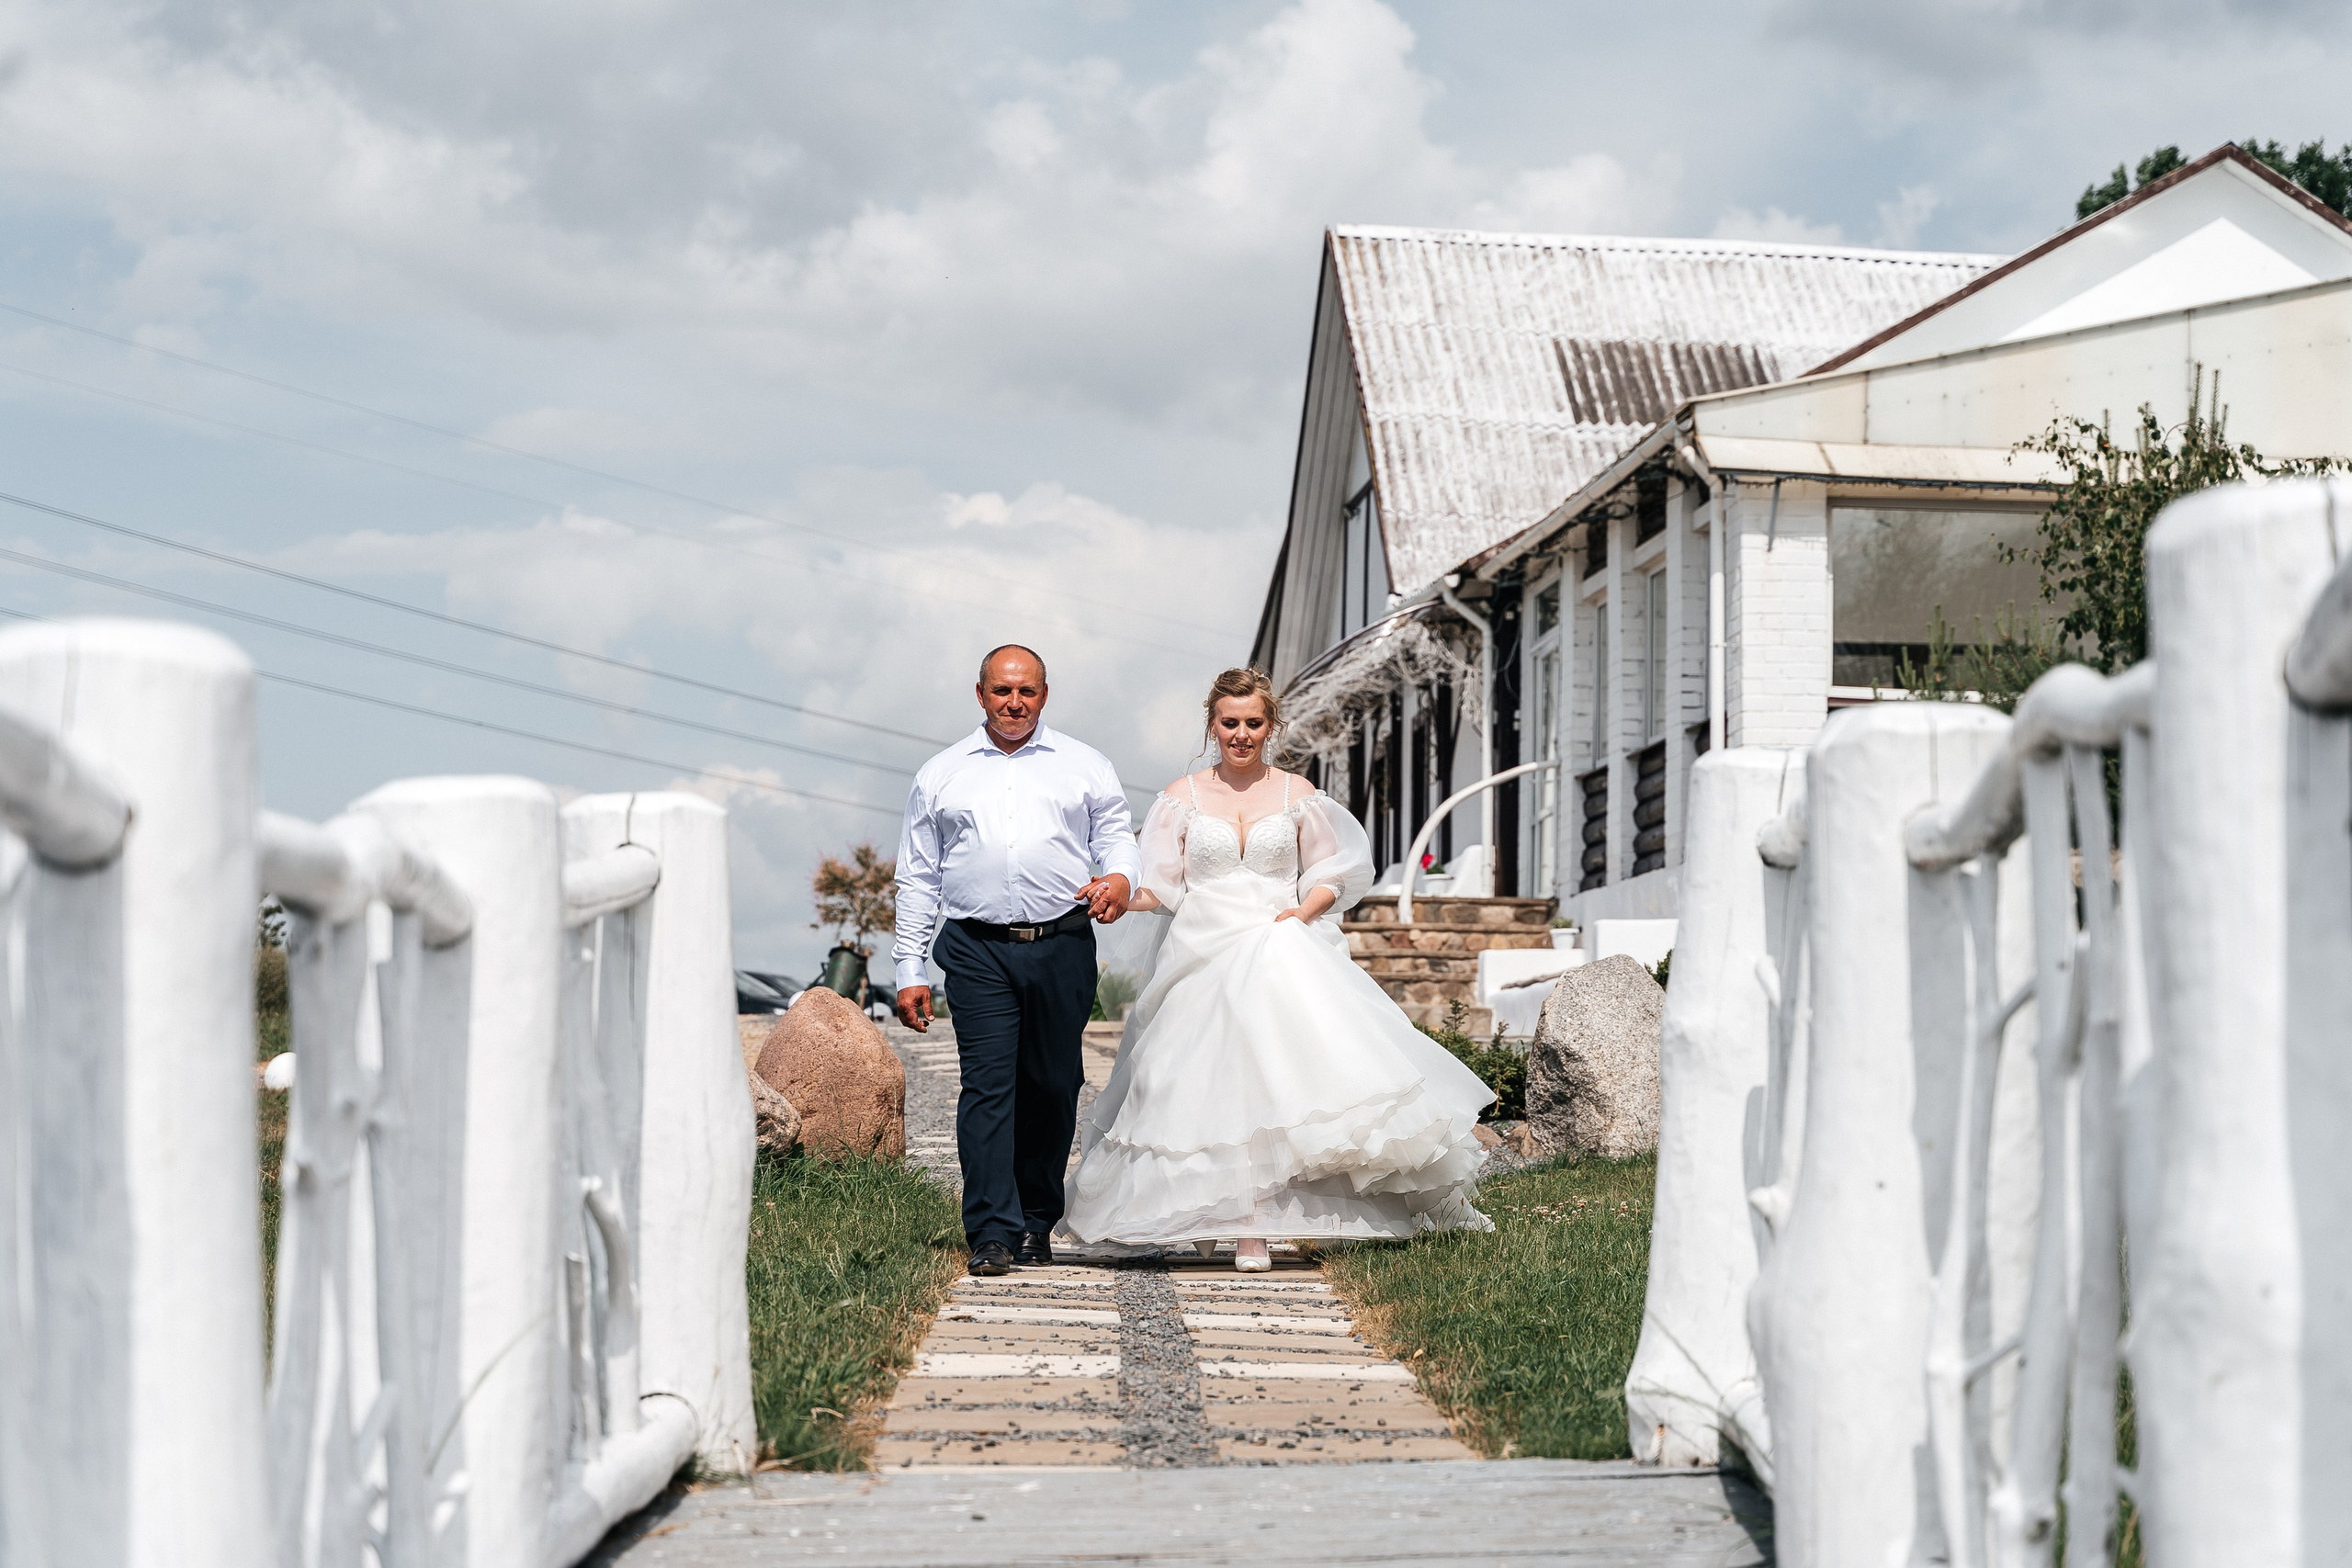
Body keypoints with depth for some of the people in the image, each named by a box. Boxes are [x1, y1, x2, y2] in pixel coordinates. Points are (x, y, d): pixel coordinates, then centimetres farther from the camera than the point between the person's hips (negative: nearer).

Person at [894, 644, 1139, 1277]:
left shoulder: (1084, 767, 14)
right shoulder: (941, 775, 14)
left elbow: (1117, 836, 12)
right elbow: (917, 878, 14)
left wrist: (1120, 877, -13)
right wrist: (910, 970, 7)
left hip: (1063, 946, 1)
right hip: (978, 950, -1)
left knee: (1053, 1087, 5)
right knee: (987, 1085, -10)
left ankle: (1037, 1223, 19)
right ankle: (993, 1235, -12)